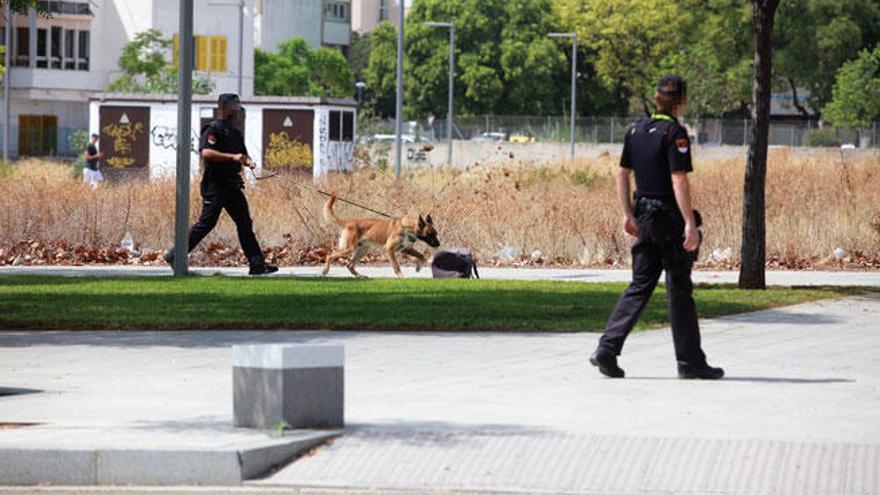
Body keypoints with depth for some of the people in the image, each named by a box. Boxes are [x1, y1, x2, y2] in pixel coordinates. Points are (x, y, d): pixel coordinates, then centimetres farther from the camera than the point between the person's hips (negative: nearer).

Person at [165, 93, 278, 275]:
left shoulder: (235, 132, 18)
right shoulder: (213, 129, -9)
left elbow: (242, 154, 27)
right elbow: (206, 153, -24)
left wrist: (248, 161, 3)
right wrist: (232, 157, -27)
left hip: (232, 185, 8)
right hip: (215, 184, -8)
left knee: (245, 224, 6)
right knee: (206, 223, -8)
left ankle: (258, 265, 7)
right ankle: (174, 256, 1)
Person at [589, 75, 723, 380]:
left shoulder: (636, 131, 8)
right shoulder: (674, 133, -14)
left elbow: (622, 175, 12)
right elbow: (678, 181, -20)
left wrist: (628, 215, 18)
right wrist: (690, 224, -20)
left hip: (645, 215, 7)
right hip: (671, 218, -7)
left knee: (640, 286, 10)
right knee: (680, 289, 3)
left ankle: (607, 350, -3)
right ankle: (690, 362, 11)